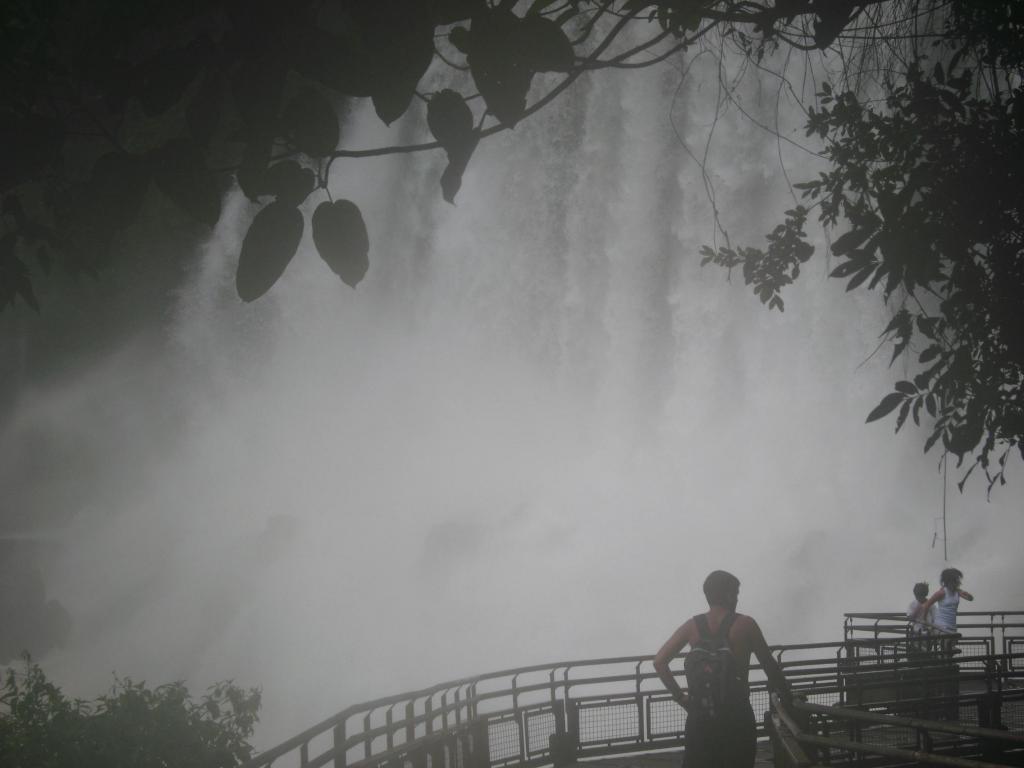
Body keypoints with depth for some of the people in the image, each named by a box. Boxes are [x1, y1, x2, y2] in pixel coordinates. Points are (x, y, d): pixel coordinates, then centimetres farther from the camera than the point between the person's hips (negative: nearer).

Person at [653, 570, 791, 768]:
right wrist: (787, 696, 17)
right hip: (735, 712, -3)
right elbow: (770, 666, 2)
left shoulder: (693, 626, 4)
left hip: (700, 713, 3)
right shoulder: (745, 625, -5)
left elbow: (660, 662, -1)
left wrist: (681, 697, 4)